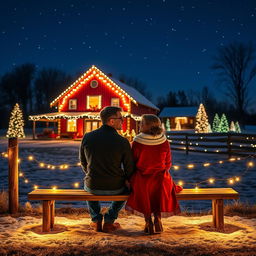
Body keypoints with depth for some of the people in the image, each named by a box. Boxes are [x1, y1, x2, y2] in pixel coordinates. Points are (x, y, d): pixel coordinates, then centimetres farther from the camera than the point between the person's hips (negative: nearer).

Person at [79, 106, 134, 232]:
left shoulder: (87, 137, -7)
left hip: (93, 186, 2)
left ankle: (96, 220, 34)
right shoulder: (123, 142, -16)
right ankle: (109, 221, 25)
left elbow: (83, 162, 7)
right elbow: (129, 169, -7)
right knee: (126, 188, 34)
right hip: (114, 188, -2)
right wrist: (125, 181, 15)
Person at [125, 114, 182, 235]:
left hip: (142, 179, -1)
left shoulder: (137, 142, -15)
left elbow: (133, 163, -4)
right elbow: (168, 164, 3)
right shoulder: (164, 142, -7)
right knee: (161, 188, 33)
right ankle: (158, 217, 18)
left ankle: (148, 220, 17)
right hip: (160, 179, 1)